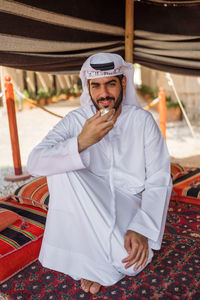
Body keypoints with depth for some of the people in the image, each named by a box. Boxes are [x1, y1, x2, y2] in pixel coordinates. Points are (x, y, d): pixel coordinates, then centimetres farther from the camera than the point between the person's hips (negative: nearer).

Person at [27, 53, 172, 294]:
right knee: (60, 165, -26)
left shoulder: (142, 120, -7)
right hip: (89, 205, 2)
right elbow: (34, 163, -20)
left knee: (133, 260, -29)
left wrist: (142, 229, -23)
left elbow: (159, 181, -9)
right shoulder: (75, 120, -7)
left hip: (130, 204, -1)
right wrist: (82, 141, -35)